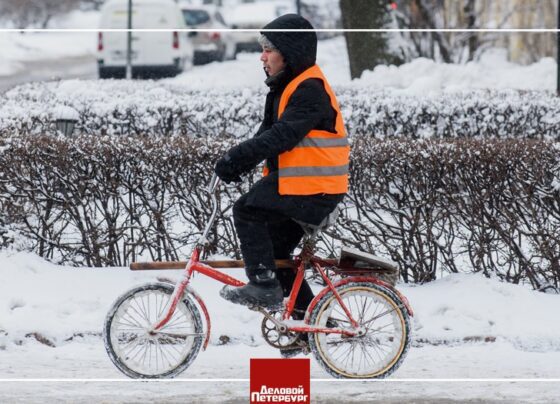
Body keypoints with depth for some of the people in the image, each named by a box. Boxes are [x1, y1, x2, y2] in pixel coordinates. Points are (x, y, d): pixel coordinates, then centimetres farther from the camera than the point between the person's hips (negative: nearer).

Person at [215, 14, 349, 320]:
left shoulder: (310, 89, -16)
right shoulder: (287, 88, 17)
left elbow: (282, 135, -28)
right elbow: (267, 134, 15)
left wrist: (237, 157, -31)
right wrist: (237, 164, -1)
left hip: (314, 190, -10)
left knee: (248, 210, -17)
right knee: (275, 249, 13)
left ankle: (264, 285, -14)